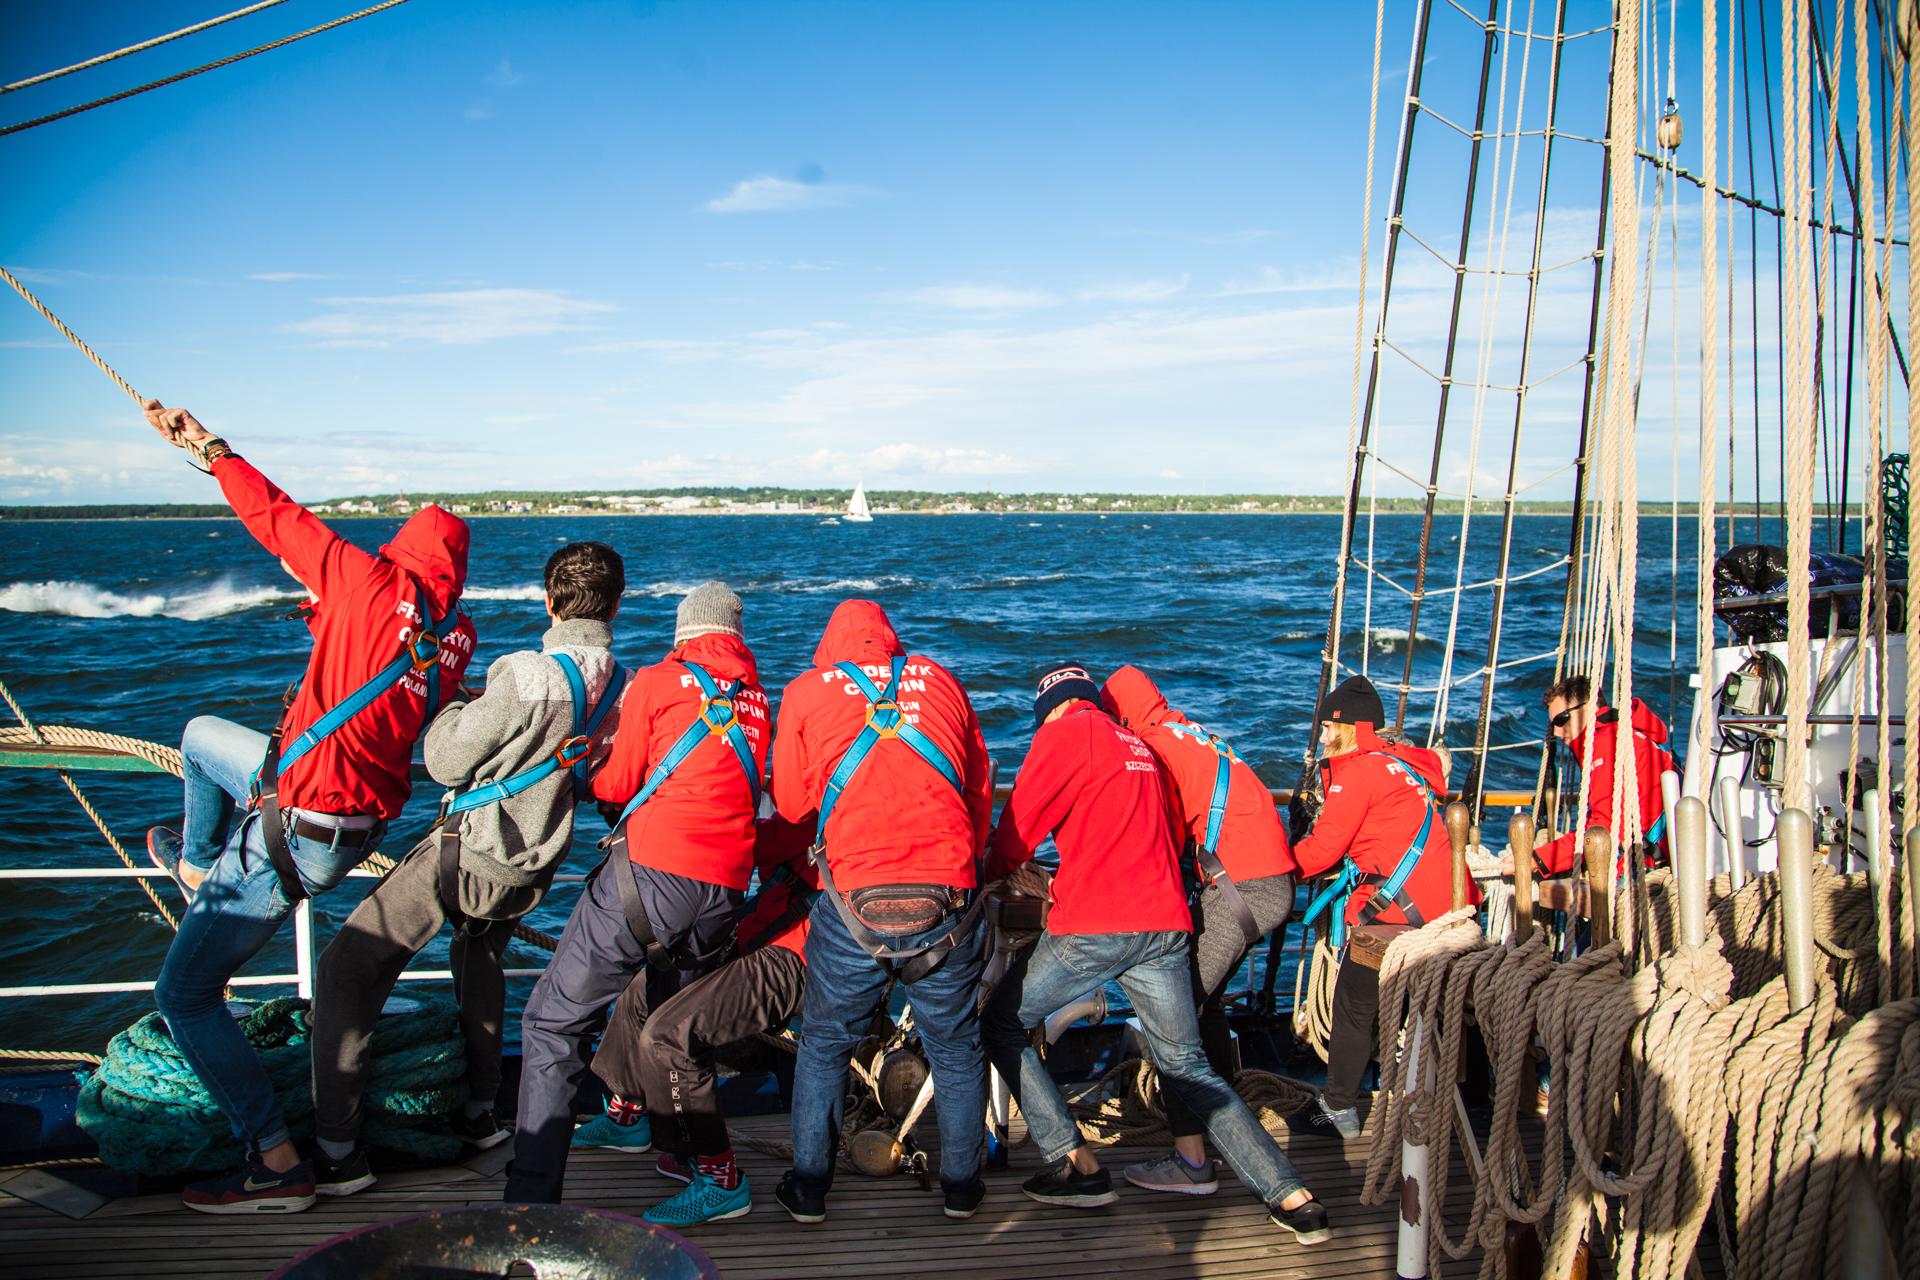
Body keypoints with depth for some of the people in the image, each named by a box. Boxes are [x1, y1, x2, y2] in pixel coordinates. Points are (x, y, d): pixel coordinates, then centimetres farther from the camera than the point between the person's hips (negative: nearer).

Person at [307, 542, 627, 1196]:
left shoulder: (527, 674, -24)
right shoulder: (625, 688, -4)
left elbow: (446, 763, -15)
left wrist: (457, 707, 5)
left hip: (466, 857, -7)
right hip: (532, 870, 7)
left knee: (346, 970, 3)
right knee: (479, 957, 34)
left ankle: (335, 1151, 1)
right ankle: (480, 1112, 35)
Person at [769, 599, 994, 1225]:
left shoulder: (807, 691, 8)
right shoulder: (939, 680, 13)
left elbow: (790, 802, 16)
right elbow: (982, 790, 18)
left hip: (853, 904, -1)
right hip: (950, 902, 1)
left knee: (824, 1047, 18)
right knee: (956, 1049, 19)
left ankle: (808, 1190, 24)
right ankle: (961, 1185, 27)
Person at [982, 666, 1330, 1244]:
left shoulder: (1063, 733, 1)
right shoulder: (1137, 746, 23)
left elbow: (1017, 832, -2)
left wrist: (989, 876, 18)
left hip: (1093, 927, -7)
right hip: (1166, 924, 7)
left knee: (1001, 1023, 11)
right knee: (1188, 1069, 13)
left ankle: (1075, 1164, 2)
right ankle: (1294, 1198, 3)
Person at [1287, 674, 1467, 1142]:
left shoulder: (1358, 772, -9)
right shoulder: (1405, 761, 17)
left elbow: (1322, 850, -10)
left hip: (1397, 907, -9)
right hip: (1445, 901, 9)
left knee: (1355, 1004, 1)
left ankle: (1338, 1110, 7)